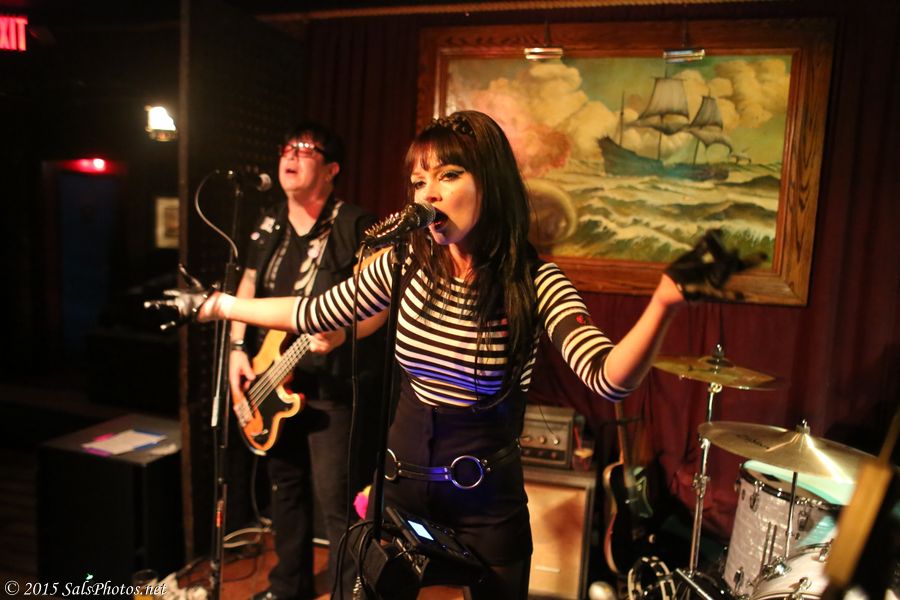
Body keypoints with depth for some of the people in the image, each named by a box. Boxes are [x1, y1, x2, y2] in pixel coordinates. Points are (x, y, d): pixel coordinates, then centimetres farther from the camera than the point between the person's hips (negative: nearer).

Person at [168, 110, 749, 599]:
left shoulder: (534, 283, -20)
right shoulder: (408, 263, -10)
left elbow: (610, 378, -32)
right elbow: (315, 314, 1)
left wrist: (663, 304, -48)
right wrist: (223, 304, 3)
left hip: (487, 495, -3)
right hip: (404, 474, 4)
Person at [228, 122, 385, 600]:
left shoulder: (355, 226, -12)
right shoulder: (269, 225, 9)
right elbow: (247, 287, 17)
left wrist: (342, 333, -34)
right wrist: (238, 351, 6)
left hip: (333, 384, -7)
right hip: (273, 381, 7)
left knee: (336, 498, -5)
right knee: (285, 484, 20)